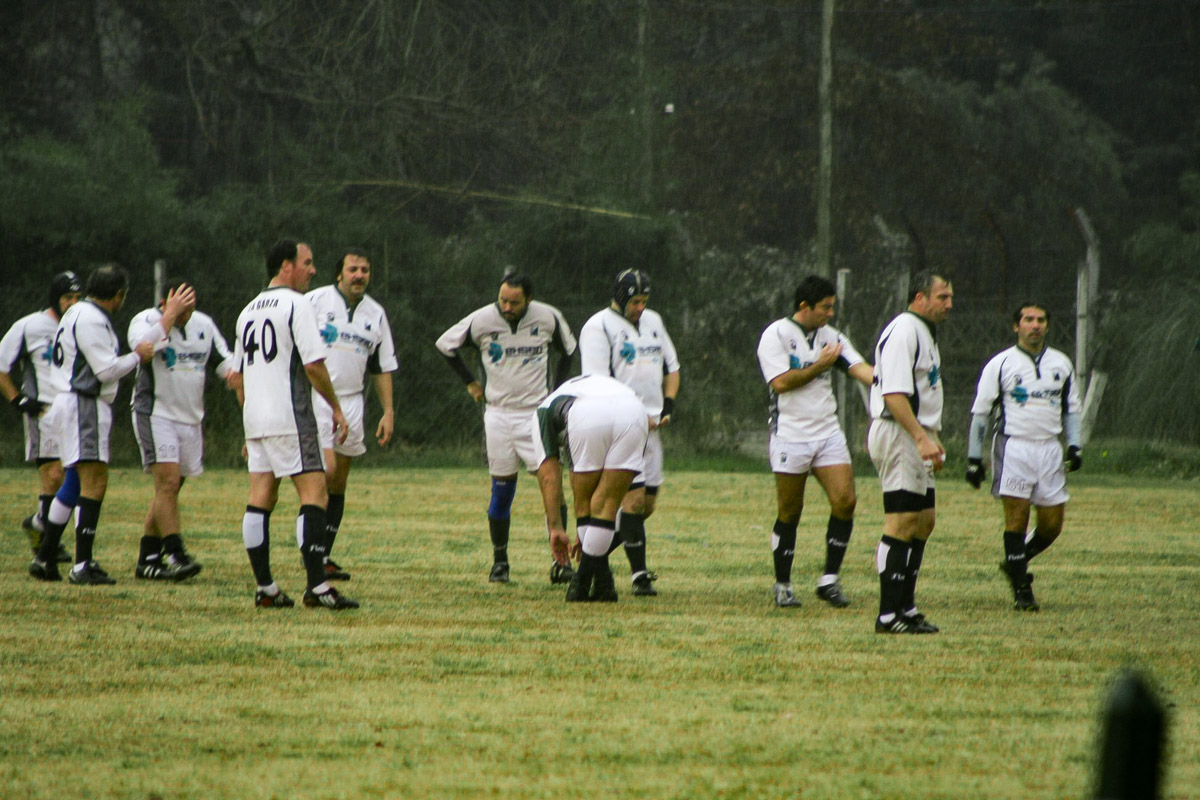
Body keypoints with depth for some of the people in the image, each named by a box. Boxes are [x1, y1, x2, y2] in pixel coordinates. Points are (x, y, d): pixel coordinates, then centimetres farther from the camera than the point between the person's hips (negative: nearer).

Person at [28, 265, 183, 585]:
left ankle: (44, 560, 19)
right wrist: (137, 356, -3)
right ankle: (83, 567, -20)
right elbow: (107, 369, -18)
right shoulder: (90, 320, -16)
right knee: (95, 482, -14)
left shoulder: (79, 313, 17)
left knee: (74, 484, 15)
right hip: (83, 405, -11)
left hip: (71, 402, 11)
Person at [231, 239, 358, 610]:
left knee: (261, 499, 7)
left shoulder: (248, 311, 17)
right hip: (289, 419, -8)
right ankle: (316, 586, -16)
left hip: (254, 419, 8)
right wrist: (336, 407, -4)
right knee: (314, 494, -8)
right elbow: (314, 364, -15)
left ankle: (265, 589, 6)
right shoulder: (296, 305, -8)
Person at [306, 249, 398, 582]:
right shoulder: (315, 301, -3)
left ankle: (324, 556, 12)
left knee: (339, 482, 7)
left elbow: (383, 367, 17)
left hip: (351, 401, 5)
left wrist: (388, 411, 10)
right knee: (325, 471, -18)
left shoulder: (376, 314, 11)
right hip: (315, 400, -5)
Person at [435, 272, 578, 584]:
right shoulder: (482, 320, -8)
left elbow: (567, 351, 14)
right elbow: (446, 344, 9)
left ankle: (560, 558, -7)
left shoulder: (548, 318, -6)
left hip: (537, 413, 0)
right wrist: (470, 382, 9)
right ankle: (499, 559, 13)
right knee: (502, 490, 2)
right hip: (499, 415, 0)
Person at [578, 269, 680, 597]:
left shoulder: (653, 321, 17)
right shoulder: (599, 327, -6)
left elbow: (671, 367, 25)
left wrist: (668, 406, 8)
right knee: (634, 497, -14)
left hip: (651, 425, 8)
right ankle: (639, 574, -12)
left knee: (648, 503, 7)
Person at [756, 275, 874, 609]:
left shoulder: (831, 337, 12)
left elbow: (861, 369, 1)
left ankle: (829, 581, 1)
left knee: (845, 500, -9)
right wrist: (820, 366, -8)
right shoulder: (776, 335, -4)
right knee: (790, 512, 0)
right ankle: (783, 585, 13)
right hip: (790, 435, -5)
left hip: (828, 432, 5)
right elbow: (781, 382, -14)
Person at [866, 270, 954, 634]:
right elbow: (894, 393, -23)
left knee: (924, 521, 12)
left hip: (917, 436, 11)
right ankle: (889, 615, -10)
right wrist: (921, 438, -28)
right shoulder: (903, 331, -14)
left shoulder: (925, 333, 19)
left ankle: (906, 607, 18)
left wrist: (932, 439, 24)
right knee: (901, 523, -11)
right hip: (898, 435, -11)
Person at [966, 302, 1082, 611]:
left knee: (1052, 525, 2)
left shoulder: (1061, 364, 12)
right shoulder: (1000, 364, 1)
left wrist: (1075, 446, 6)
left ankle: (1015, 563, 27)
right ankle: (1021, 589, -2)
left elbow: (1071, 408, 20)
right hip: (1014, 448, -4)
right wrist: (974, 459, 0)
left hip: (1049, 449, 4)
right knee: (1016, 519, -8)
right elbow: (980, 412, 3)